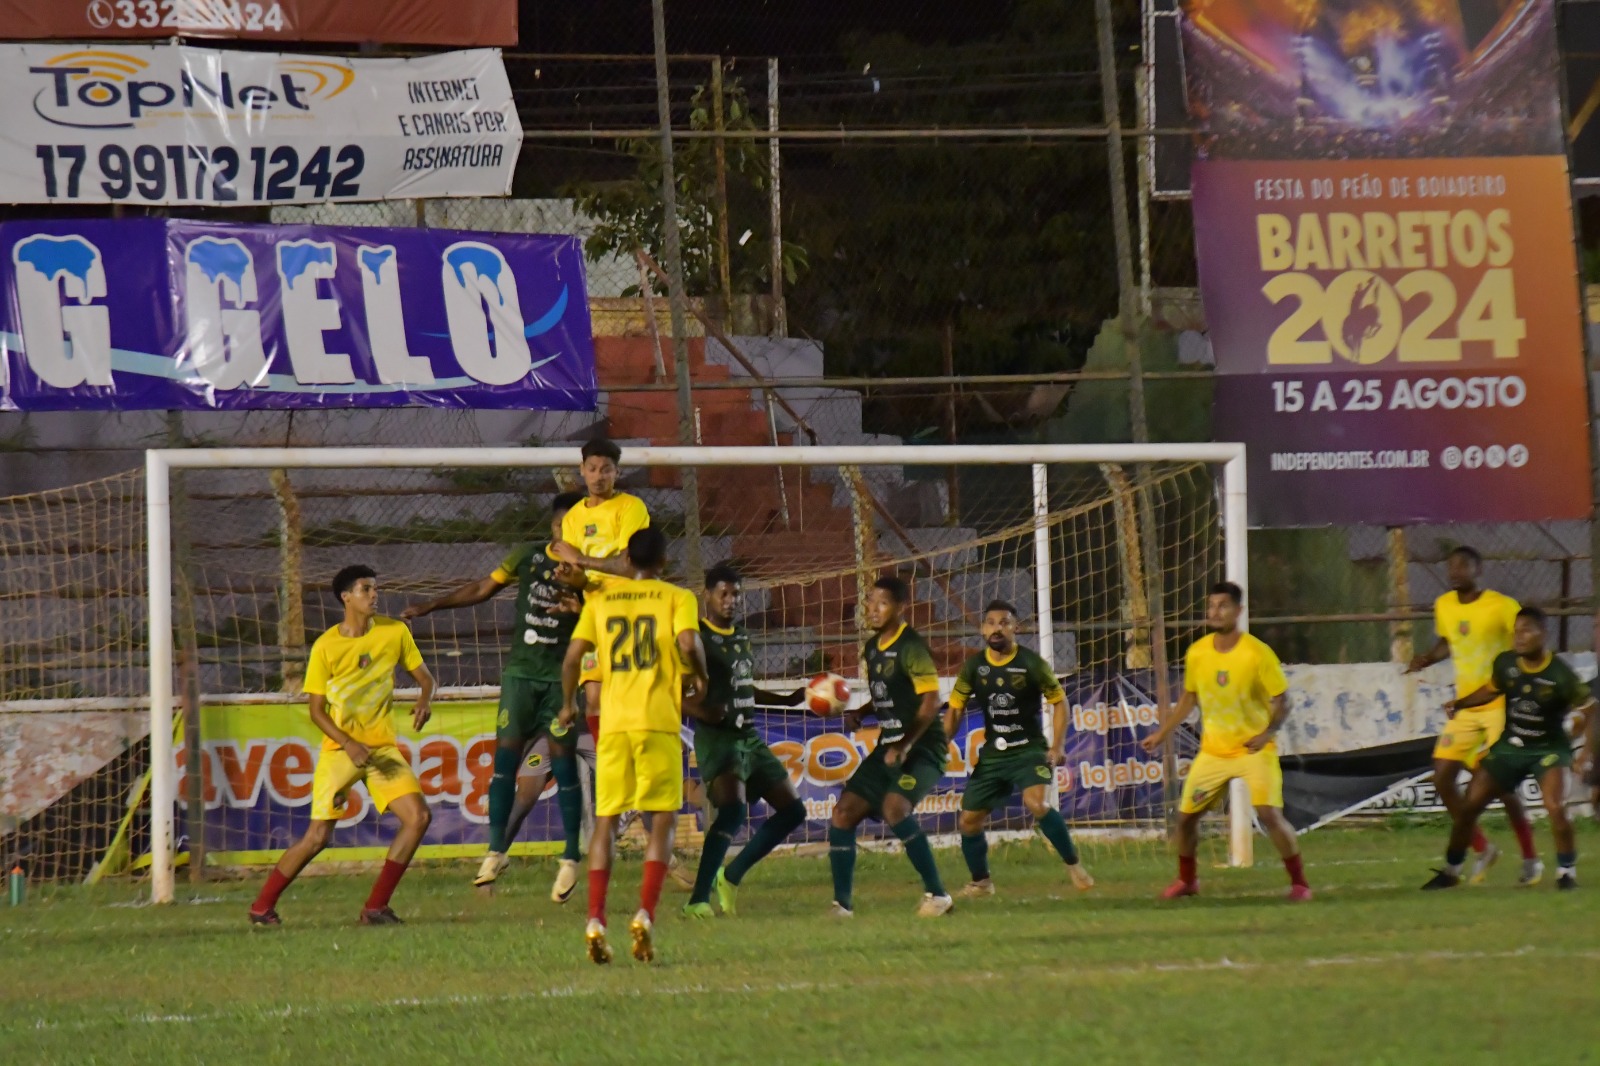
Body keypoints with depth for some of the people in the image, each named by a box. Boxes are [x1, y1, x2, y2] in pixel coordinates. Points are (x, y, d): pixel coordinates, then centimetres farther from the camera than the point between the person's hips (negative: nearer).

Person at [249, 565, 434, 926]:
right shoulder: (326, 647, -7)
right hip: (340, 748, -3)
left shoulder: (395, 633, 0)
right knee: (318, 836, -7)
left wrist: (424, 700, -15)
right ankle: (262, 907, 10)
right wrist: (349, 745, -19)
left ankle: (376, 907, -4)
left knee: (419, 816, -14)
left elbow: (423, 675, 10)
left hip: (383, 747, 3)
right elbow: (317, 710, -5)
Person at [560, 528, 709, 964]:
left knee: (605, 821, 8)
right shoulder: (677, 598, 4)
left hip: (613, 723, 2)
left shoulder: (600, 599, 11)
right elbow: (688, 643, -14)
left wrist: (568, 704, 19)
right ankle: (645, 914, -12)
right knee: (662, 820, 4)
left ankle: (595, 920, -4)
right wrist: (699, 677, 6)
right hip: (659, 723, -2)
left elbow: (573, 654, 5)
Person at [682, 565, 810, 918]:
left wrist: (788, 700, 30)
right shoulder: (698, 637, -10)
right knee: (733, 808, -30)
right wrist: (708, 709, -31)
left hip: (748, 736, 9)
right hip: (717, 738, -9)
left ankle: (731, 876, 17)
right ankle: (698, 899, -29)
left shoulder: (741, 637, 16)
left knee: (793, 810, 10)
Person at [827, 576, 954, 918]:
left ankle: (937, 895, -20)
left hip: (922, 748, -9)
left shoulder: (911, 648, -14)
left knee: (894, 806, -30)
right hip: (887, 747, 9)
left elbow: (930, 702, -19)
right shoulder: (872, 648, 12)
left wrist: (905, 745, -25)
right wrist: (857, 715, 5)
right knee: (844, 812, 1)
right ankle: (841, 904, 8)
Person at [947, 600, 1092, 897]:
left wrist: (1057, 746, -9)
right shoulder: (974, 667, 0)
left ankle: (1073, 865, -14)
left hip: (1030, 749, -4)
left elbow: (1059, 702, -1)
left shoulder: (1032, 664, -10)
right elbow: (955, 709, 9)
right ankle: (981, 882, 27)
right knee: (969, 820, 3)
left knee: (1035, 803, -29)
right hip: (992, 754, 5)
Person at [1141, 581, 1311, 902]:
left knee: (1269, 814, -21)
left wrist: (1267, 733, -30)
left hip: (1254, 750, -5)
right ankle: (1187, 880, 29)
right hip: (1213, 751, 5)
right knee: (1186, 815, 6)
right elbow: (1189, 698, 14)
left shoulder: (1258, 654, -16)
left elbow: (1281, 704, -12)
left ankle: (1299, 883, -6)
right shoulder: (1197, 653, -2)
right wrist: (1162, 733, 11)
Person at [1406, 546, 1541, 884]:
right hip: (1465, 707, 6)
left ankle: (1531, 860, 9)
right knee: (1442, 778, -2)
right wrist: (1427, 659, 2)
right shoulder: (1443, 606, 5)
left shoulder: (1502, 606, -14)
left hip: (1500, 705, -6)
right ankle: (1482, 849, 14)